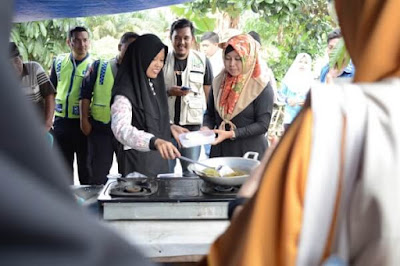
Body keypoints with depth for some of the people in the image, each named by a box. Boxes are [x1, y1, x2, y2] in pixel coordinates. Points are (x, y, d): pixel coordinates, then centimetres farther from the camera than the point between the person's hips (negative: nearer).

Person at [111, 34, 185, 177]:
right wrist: (154, 141, -47)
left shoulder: (154, 84, 8)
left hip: (160, 158, 7)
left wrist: (170, 127, 3)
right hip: (138, 160, -7)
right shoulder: (125, 93, -17)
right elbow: (121, 129, -33)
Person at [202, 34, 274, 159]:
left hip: (250, 152, -3)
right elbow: (210, 113, 11)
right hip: (220, 150, 4)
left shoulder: (261, 87, -9)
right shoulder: (218, 82, 5)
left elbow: (262, 124, -12)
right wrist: (206, 127, -10)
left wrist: (232, 134, -20)